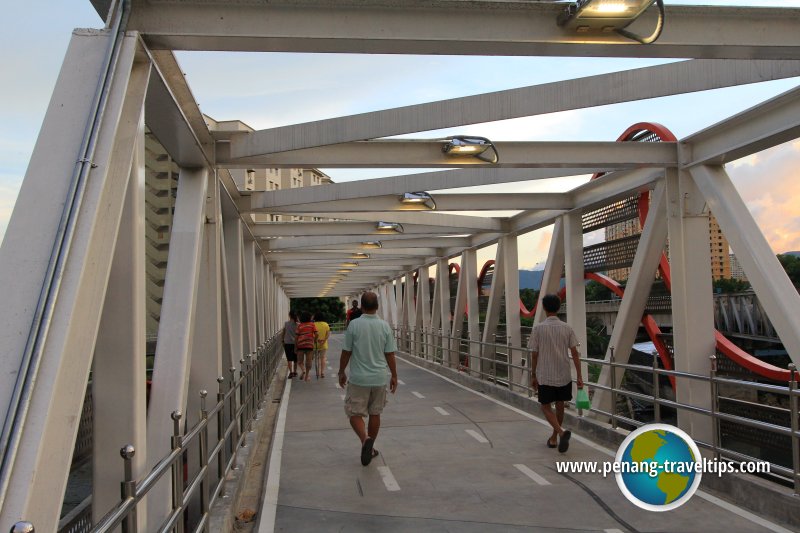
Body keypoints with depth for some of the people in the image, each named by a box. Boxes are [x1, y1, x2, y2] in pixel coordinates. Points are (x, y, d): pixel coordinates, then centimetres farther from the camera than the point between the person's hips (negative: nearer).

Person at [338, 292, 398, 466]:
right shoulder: (385, 326, -3)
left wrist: (341, 372, 9)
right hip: (379, 378, 3)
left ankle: (365, 439, -20)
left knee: (354, 413, 5)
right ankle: (370, 448, 25)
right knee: (375, 413, 15)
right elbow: (390, 355, 1)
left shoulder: (354, 324, -10)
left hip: (358, 378, -3)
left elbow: (346, 352, -5)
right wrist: (394, 376, 12)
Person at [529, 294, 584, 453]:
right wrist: (579, 376, 0)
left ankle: (561, 432, -17)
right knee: (560, 406, 18)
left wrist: (533, 376, 6)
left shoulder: (538, 328, -9)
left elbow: (534, 355, -5)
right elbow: (575, 353, -4)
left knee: (546, 407, 7)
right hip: (564, 376, 3)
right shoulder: (567, 328, -2)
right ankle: (553, 438, 29)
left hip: (545, 377, -3)